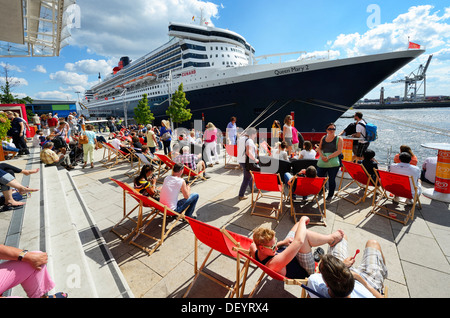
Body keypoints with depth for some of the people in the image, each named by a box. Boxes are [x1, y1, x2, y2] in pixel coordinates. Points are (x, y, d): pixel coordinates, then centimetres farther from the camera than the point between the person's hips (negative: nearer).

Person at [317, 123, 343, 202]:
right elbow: (319, 148, 12)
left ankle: (330, 195, 22)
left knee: (331, 180, 4)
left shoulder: (339, 139, 0)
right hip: (322, 162, 4)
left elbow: (339, 151, -8)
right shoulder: (323, 138, 13)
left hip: (333, 163, -4)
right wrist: (322, 156, -7)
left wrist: (328, 157, -17)